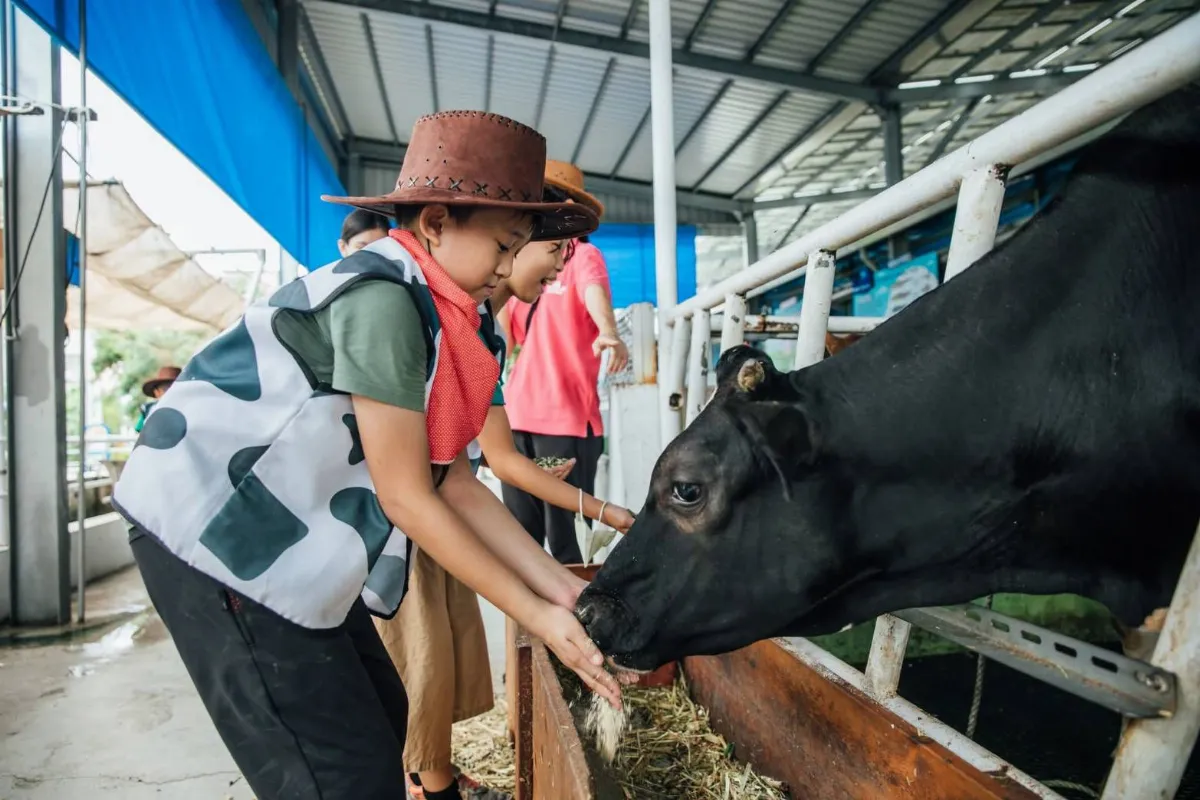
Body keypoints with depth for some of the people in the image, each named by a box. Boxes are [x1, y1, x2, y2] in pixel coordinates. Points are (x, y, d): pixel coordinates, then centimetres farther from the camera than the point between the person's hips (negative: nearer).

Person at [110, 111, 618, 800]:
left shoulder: (434, 313, 4)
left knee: (381, 718, 14)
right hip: (213, 528, -9)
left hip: (287, 535, 9)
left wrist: (558, 586, -2)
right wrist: (533, 613, -15)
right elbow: (406, 498, -21)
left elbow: (452, 482, 2)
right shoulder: (380, 299, -23)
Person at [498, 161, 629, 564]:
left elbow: (596, 293, -27)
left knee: (565, 539, 2)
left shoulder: (583, 255, -3)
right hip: (519, 416, 7)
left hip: (567, 418, -7)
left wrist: (608, 334, -45)